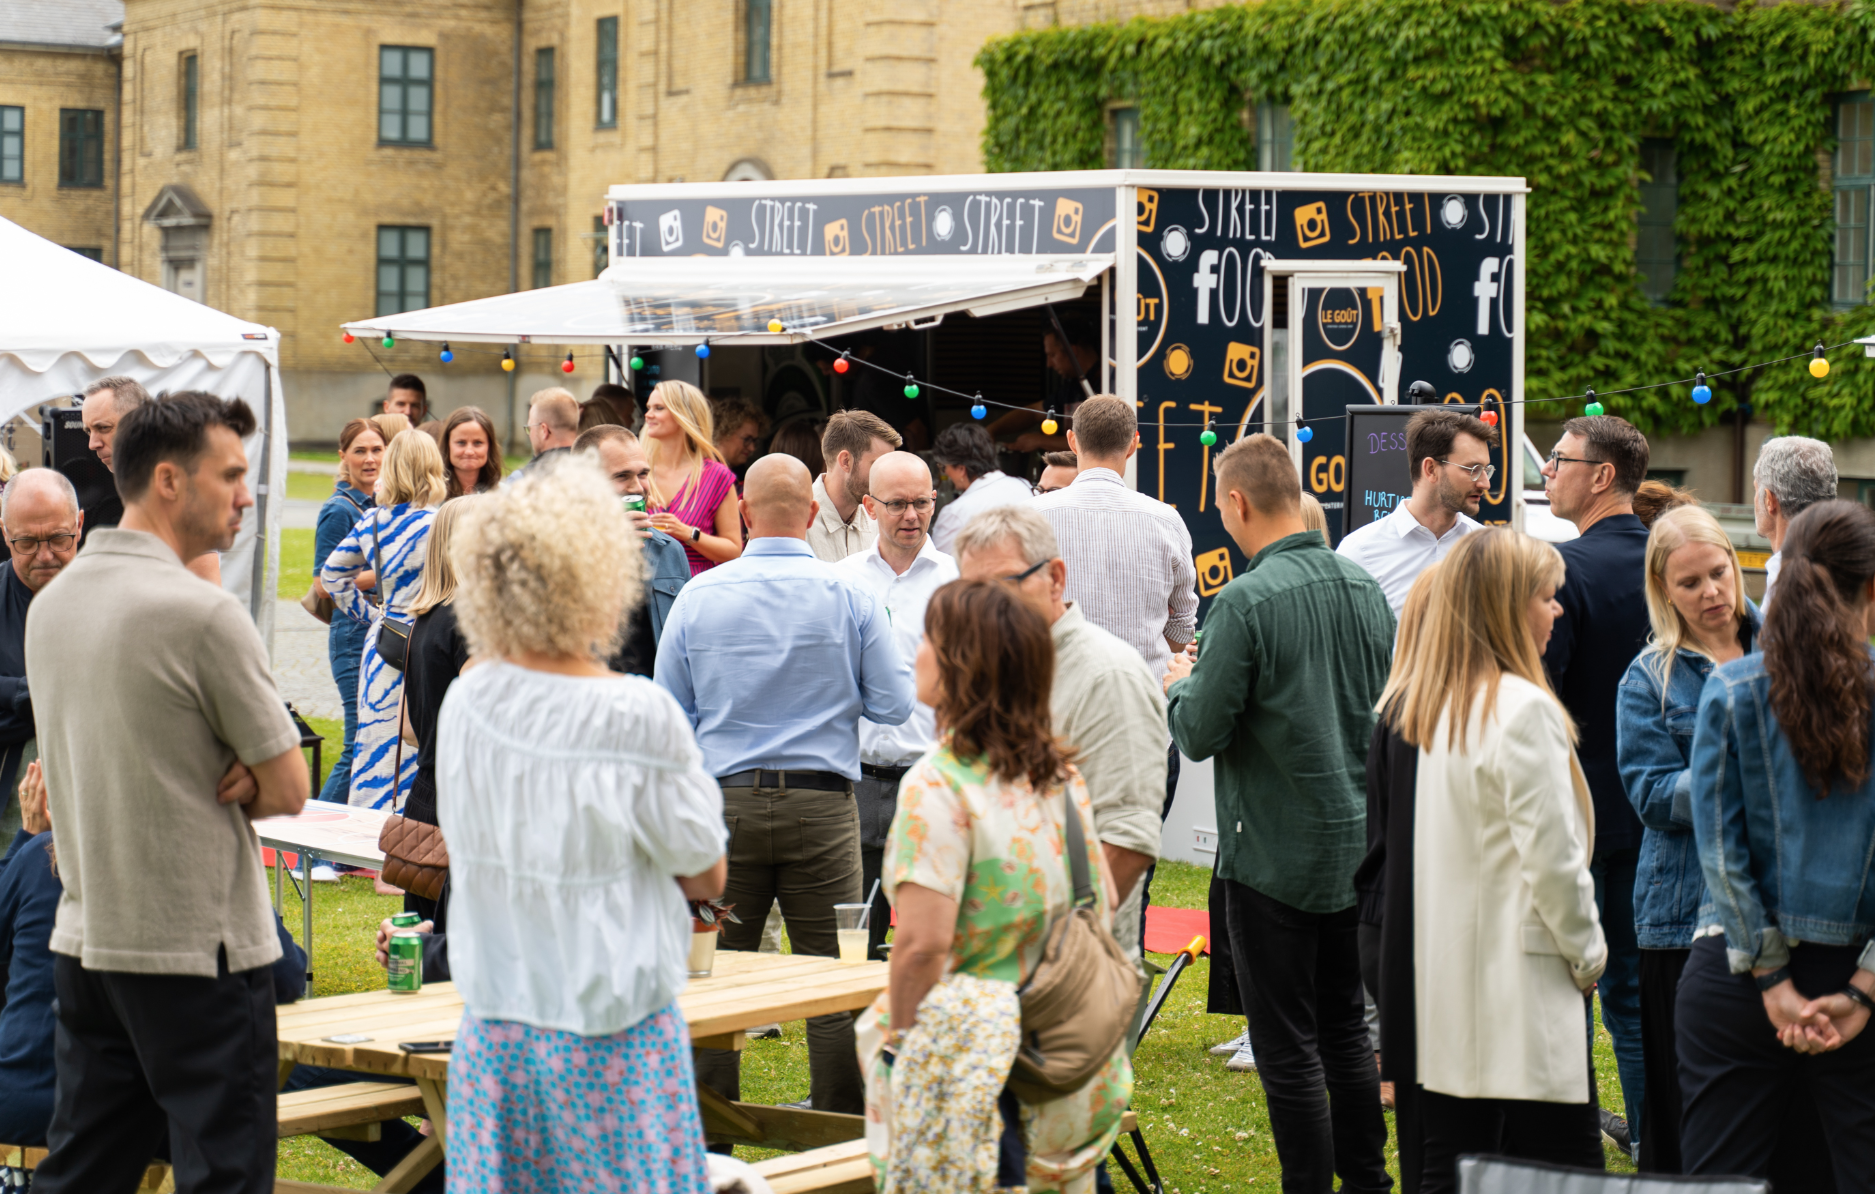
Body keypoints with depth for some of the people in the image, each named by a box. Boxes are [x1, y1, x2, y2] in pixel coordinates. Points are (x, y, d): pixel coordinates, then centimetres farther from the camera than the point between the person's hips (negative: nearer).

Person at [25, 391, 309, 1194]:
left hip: (85, 937, 8)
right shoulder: (203, 614, -17)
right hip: (197, 947, -8)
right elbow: (288, 791, -12)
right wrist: (240, 786, 6)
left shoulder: (51, 602, 8)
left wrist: (219, 777, 0)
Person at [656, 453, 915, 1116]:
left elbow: (668, 713, 6)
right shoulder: (848, 597, -4)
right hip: (821, 804, -1)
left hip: (725, 803, 1)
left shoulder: (697, 596, 0)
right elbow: (895, 704, 0)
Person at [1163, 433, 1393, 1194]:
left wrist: (1180, 685, 5)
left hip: (1275, 852, -7)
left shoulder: (1246, 602, -18)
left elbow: (1202, 733, -16)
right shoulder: (1364, 589, 3)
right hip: (1358, 846, 7)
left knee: (1288, 1047, 1)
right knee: (1345, 1028, 18)